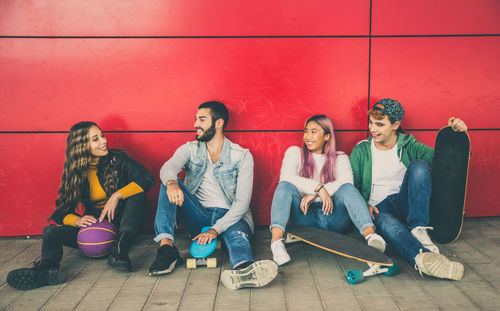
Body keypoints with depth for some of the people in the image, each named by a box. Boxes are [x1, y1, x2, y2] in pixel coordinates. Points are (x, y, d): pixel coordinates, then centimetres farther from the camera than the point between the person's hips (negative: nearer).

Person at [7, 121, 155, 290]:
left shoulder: (118, 159, -3)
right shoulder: (74, 172, 1)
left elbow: (147, 179, -17)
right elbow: (61, 213, -2)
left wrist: (117, 195, -28)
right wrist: (77, 220, -25)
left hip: (119, 221, -2)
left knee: (137, 194, -28)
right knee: (50, 232, -19)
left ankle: (120, 249, -46)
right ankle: (48, 266, -52)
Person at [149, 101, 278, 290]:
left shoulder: (242, 156, -2)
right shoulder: (190, 150, 7)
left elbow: (242, 202, -10)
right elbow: (168, 167, -16)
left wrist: (216, 229, -24)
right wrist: (171, 183, -42)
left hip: (230, 218, -3)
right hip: (197, 217, 3)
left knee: (238, 236, -38)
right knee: (168, 183, -18)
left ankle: (243, 270, -74)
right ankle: (166, 246, -32)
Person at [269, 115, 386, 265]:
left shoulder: (340, 158, 16)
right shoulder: (295, 152, 15)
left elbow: (346, 182, -6)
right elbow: (285, 178, -6)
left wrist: (314, 195, -18)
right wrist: (318, 188, -19)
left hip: (332, 215, 0)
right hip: (305, 217, 0)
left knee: (347, 188, -27)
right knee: (285, 186, -25)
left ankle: (370, 235, -48)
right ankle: (276, 239, -45)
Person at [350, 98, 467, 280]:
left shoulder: (408, 145, 11)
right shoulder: (361, 151, 9)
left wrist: (455, 134, -22)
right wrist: (364, 206, -13)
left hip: (406, 204, 2)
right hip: (379, 208, -2)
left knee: (419, 164, -23)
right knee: (387, 223, -39)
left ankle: (418, 229, -33)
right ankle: (423, 257, -68)